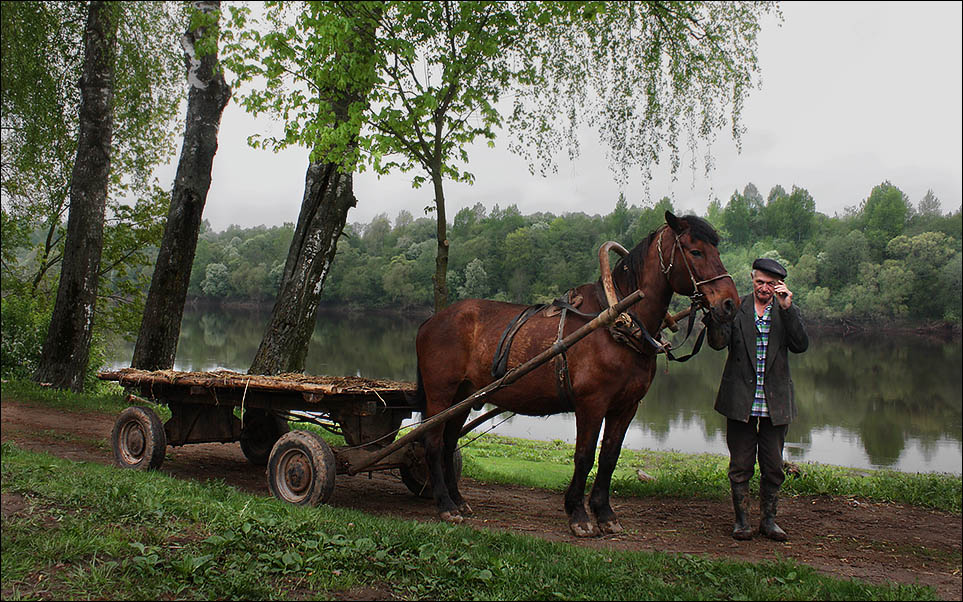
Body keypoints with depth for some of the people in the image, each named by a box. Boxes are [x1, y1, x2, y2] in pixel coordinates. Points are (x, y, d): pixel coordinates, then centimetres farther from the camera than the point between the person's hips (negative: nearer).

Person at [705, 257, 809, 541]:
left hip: (775, 403, 2)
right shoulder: (736, 310, 1)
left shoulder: (788, 312, 6)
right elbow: (718, 342, -13)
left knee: (773, 467, 9)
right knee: (741, 465, 6)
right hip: (741, 401, -1)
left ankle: (768, 519, 25)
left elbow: (801, 345, -9)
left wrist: (787, 309, -17)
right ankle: (741, 520, 20)